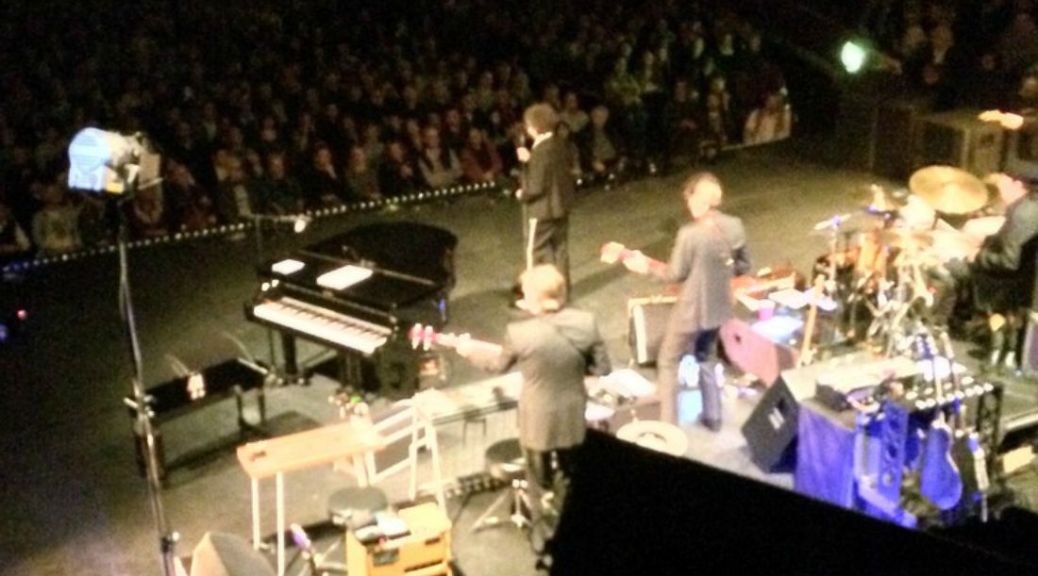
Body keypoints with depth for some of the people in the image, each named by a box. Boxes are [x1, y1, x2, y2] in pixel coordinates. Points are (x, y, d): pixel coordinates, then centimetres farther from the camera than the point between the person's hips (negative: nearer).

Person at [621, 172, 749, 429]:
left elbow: (676, 274, -15)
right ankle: (713, 417, 38)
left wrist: (647, 265, -1)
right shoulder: (734, 226, -8)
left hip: (691, 311, -6)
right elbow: (743, 266, 3)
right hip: (718, 307, 6)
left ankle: (668, 426, 16)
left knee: (667, 363, 13)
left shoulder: (689, 234, -27)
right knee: (707, 358, 29)